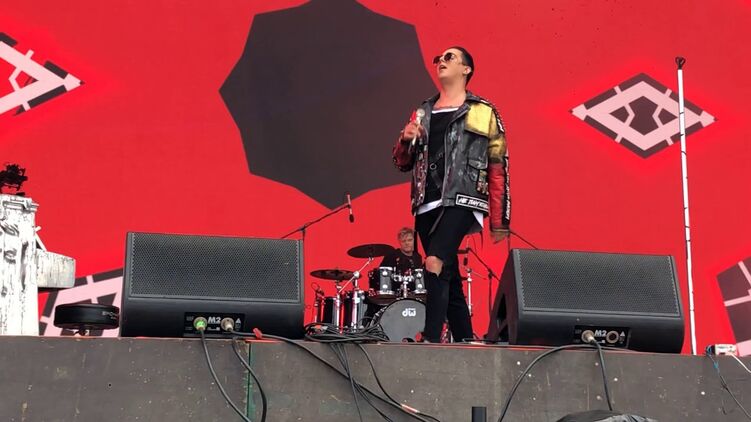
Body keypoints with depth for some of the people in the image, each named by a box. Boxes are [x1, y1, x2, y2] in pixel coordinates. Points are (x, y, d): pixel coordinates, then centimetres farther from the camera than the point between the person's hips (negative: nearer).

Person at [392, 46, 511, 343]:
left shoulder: (483, 113, 5)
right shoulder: (423, 112, 19)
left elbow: (498, 169, 2)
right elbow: (403, 164, 22)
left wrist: (500, 223, -3)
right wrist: (406, 140, -1)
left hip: (461, 202, -6)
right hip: (426, 205, 6)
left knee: (435, 263, -25)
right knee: (449, 279, 9)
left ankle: (431, 339, -25)